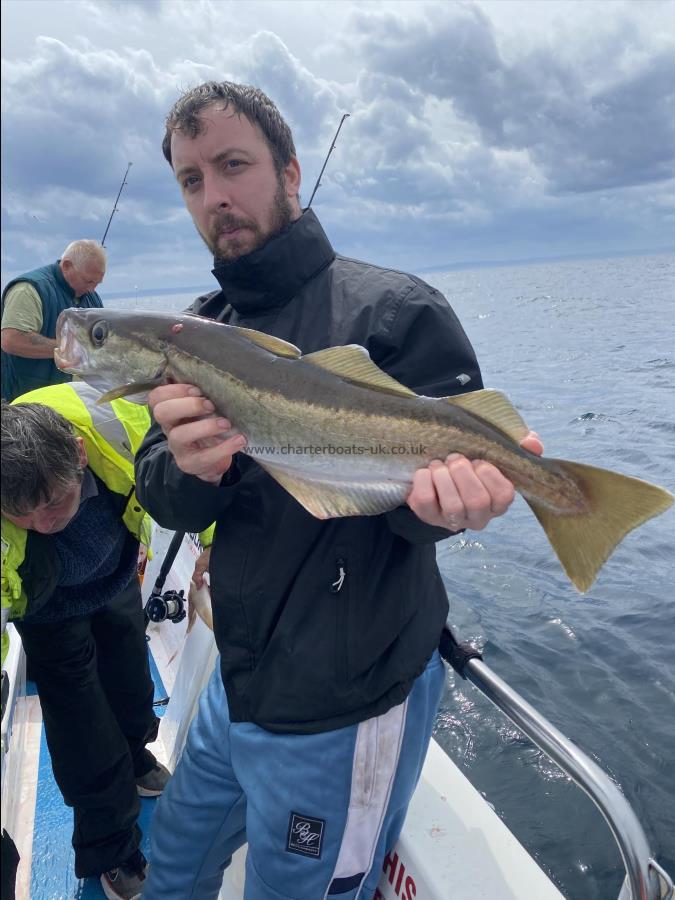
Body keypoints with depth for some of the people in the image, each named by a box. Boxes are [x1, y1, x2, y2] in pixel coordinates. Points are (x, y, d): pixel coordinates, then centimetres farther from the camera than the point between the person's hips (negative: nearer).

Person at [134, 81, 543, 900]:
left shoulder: (396, 311, -17)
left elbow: (426, 496, -14)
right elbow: (165, 502, -3)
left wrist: (446, 499, -37)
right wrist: (188, 469, -26)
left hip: (344, 708, -6)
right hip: (237, 680, 6)